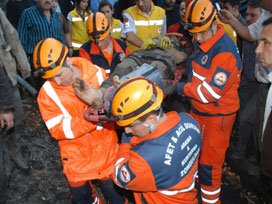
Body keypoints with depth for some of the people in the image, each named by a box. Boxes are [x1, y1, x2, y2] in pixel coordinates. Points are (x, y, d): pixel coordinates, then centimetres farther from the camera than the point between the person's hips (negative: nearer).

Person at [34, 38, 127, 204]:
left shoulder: (97, 73, -10)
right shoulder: (47, 92, -14)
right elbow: (57, 129, -18)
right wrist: (88, 120, -31)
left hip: (107, 149, 0)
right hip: (77, 157, 0)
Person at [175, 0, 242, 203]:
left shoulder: (225, 52, -28)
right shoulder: (201, 42, 1)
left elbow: (211, 91, -29)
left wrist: (183, 88, -17)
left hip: (217, 115, -9)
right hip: (199, 109, 9)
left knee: (209, 160, 4)